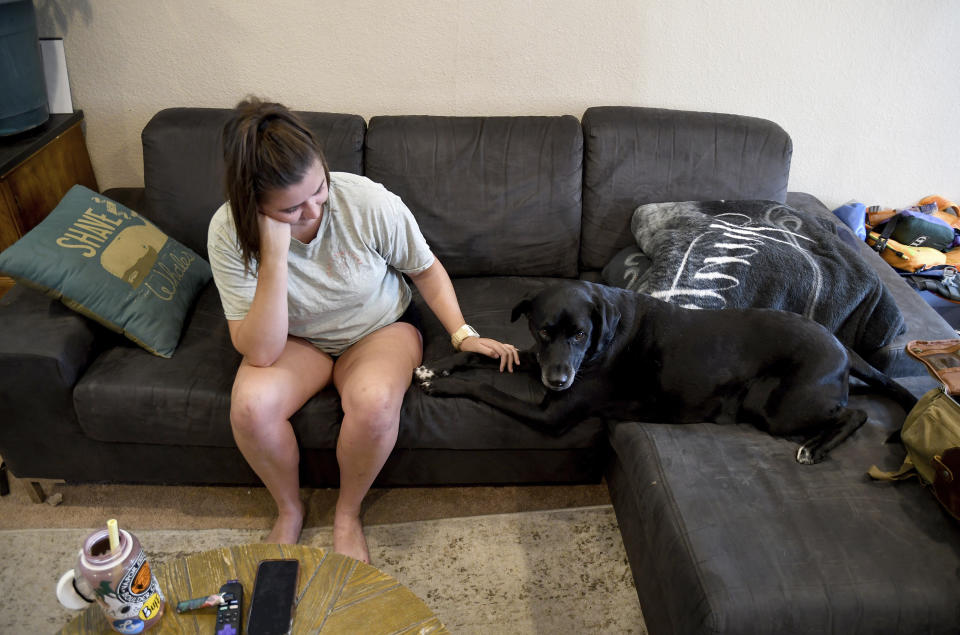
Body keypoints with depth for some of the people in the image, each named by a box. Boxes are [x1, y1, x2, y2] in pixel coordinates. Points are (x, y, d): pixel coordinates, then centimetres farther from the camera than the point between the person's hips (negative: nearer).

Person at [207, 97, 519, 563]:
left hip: (379, 329, 0)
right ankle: (289, 510, 2)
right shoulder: (229, 233, -24)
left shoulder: (369, 202, -25)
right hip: (297, 340, 1)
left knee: (373, 401, -34)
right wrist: (275, 256, -40)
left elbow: (425, 268, -5)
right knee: (250, 404, -30)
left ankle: (347, 515, -2)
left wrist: (463, 334, -13)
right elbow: (260, 353, -29)